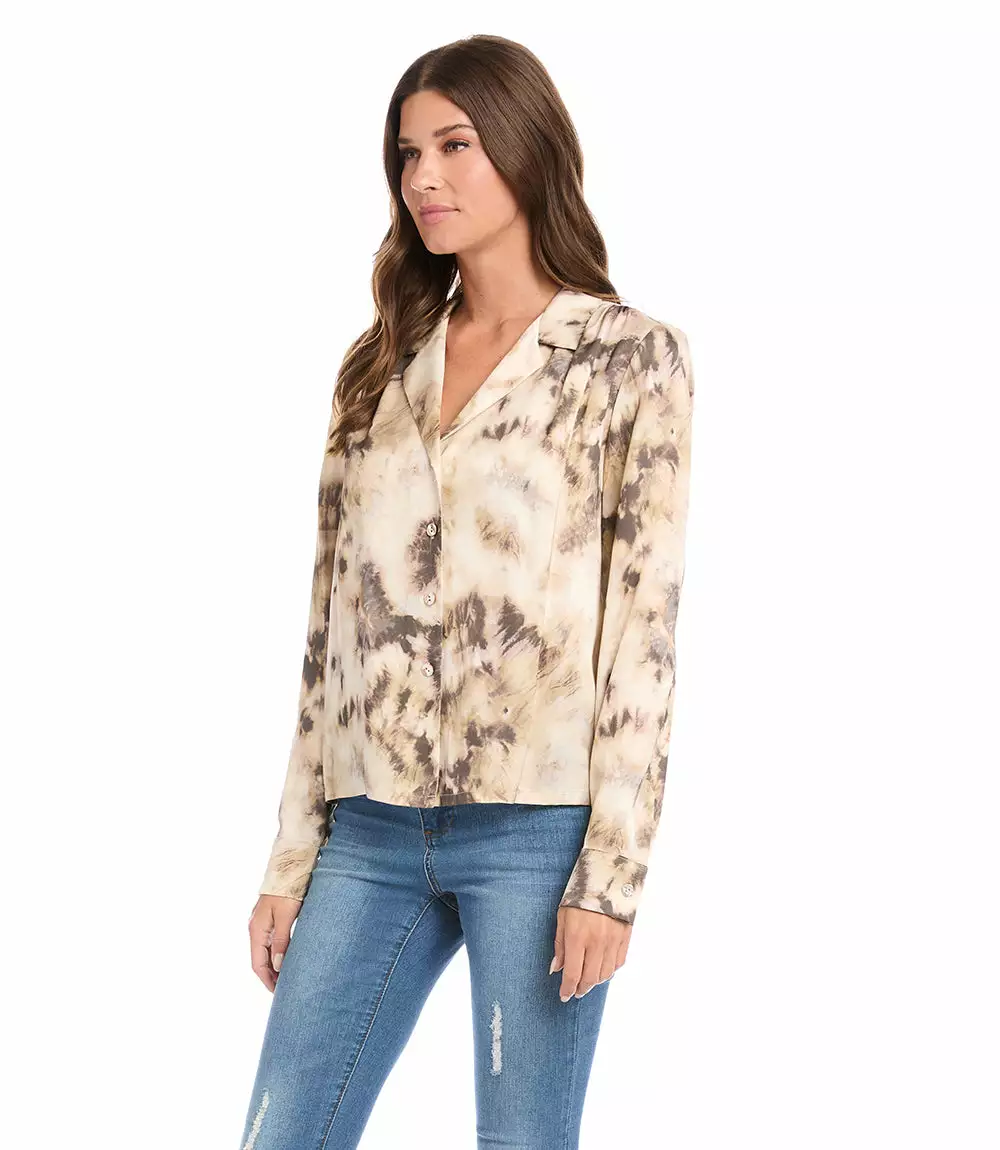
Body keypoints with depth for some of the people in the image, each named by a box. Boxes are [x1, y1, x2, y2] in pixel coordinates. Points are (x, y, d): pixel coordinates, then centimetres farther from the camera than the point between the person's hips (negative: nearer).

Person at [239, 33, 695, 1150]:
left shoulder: (631, 356, 0)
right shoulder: (381, 366, 14)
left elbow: (643, 620, -5)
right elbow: (334, 616, 13)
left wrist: (611, 872, -11)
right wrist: (293, 856, 9)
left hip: (535, 825, -4)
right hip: (372, 829, 5)